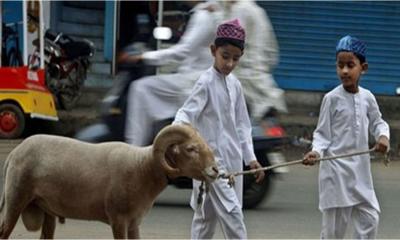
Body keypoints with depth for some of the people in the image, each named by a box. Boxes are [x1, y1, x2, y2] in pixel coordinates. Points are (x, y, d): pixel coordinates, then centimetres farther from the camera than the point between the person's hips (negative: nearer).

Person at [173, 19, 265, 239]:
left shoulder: (234, 84, 10)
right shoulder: (206, 82, -10)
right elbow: (187, 112, -20)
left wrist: (251, 158, 14)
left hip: (232, 161, 7)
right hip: (212, 160, -7)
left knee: (206, 217, 11)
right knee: (232, 215, -12)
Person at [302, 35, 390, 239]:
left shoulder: (367, 97, 2)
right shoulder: (332, 98, -10)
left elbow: (377, 122, 17)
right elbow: (322, 133, -6)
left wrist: (383, 136, -4)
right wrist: (316, 152, -24)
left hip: (361, 168, 5)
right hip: (337, 169, -5)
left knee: (370, 216, 4)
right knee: (334, 223, -1)